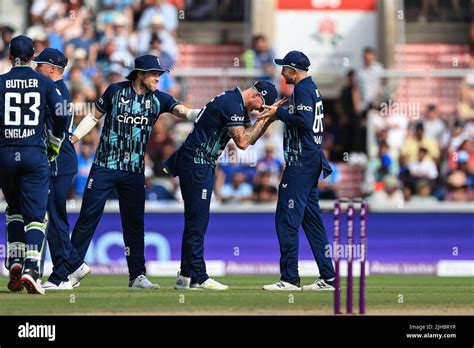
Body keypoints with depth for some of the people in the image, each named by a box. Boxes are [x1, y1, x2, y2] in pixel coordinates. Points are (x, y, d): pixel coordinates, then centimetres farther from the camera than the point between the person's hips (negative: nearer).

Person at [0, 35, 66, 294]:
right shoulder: (44, 83, 4)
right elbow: (60, 116, 0)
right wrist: (54, 148, 14)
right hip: (35, 154, -1)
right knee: (35, 215, -2)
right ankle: (31, 268, -20)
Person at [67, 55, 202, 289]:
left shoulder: (158, 99, 2)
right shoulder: (116, 91, -2)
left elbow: (185, 112, -10)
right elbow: (94, 117, 6)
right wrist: (70, 140, -2)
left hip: (134, 171, 2)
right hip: (104, 166, -2)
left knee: (135, 223, 4)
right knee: (88, 216, -1)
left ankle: (137, 276, 9)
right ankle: (75, 265, 11)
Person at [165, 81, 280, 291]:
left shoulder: (237, 105, 16)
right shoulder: (232, 104, -16)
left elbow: (250, 137, 17)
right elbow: (242, 142, -21)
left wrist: (268, 119, 5)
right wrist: (263, 119, -11)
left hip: (202, 165, 11)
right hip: (196, 162, -11)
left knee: (197, 220, 11)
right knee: (197, 220, -9)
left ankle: (186, 277, 14)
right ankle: (198, 277, -10)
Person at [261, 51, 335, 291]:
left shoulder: (303, 89, -11)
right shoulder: (311, 88, 20)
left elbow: (303, 120, -24)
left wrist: (279, 113, -12)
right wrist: (278, 113, 11)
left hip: (301, 162, -11)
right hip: (312, 161, 11)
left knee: (287, 219, -9)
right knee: (312, 219, 12)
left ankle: (289, 278, -11)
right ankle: (328, 278, 12)